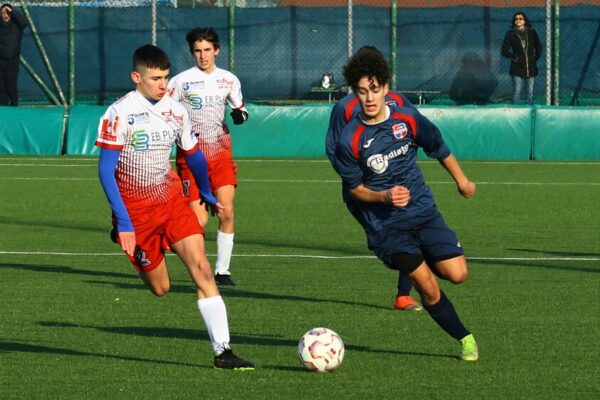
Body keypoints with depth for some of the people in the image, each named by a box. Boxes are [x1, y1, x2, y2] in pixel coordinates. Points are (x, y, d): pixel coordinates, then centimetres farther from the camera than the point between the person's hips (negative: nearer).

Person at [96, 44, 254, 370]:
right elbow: (106, 170, -14)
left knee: (202, 268, -15)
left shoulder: (175, 111, 2)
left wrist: (206, 194, 31)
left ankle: (222, 350, -18)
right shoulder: (119, 113, -13)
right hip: (135, 209, -3)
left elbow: (193, 156, 19)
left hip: (172, 201, 4)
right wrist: (123, 221, -20)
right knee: (160, 288, 4)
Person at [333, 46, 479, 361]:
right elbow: (355, 188, -1)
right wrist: (384, 197, -20)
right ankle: (464, 339, 11)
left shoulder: (408, 120, -5)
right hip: (384, 225, -3)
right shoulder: (349, 141, -12)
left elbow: (439, 149, 13)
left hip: (422, 210, 3)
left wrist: (462, 181, 25)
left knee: (457, 273, -10)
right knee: (428, 288, -9)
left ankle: (423, 263, 24)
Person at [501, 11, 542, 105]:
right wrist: (514, 57, -6)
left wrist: (536, 58, 8)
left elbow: (539, 48, 20)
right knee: (517, 92, -8)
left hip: (531, 68, 2)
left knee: (530, 93, 4)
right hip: (517, 69, -2)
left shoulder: (532, 33, 9)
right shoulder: (511, 34, 3)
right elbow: (504, 51, 4)